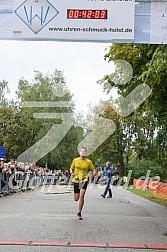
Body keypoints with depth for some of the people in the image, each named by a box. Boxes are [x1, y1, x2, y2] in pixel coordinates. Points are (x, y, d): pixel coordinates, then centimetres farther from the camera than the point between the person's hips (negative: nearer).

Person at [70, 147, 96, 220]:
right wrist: (72, 173, -4)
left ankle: (79, 213, -8)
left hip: (84, 180, -2)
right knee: (76, 199, 3)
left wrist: (94, 172, -18)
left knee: (81, 196, -20)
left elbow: (93, 169, 5)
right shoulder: (75, 160, 5)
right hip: (76, 180, 2)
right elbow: (71, 168, 17)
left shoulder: (88, 161, 1)